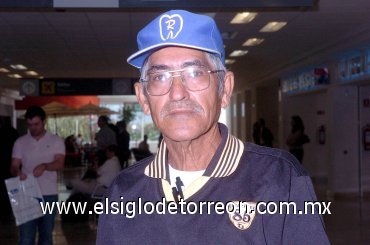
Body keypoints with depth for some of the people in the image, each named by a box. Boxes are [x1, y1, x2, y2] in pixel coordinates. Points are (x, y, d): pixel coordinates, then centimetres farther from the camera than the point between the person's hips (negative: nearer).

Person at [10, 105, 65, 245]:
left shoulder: (56, 141, 1)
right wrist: (18, 172, -22)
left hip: (49, 195, 0)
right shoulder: (20, 142, 6)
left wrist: (44, 166, -32)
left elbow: (59, 164, -12)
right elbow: (14, 166, 2)